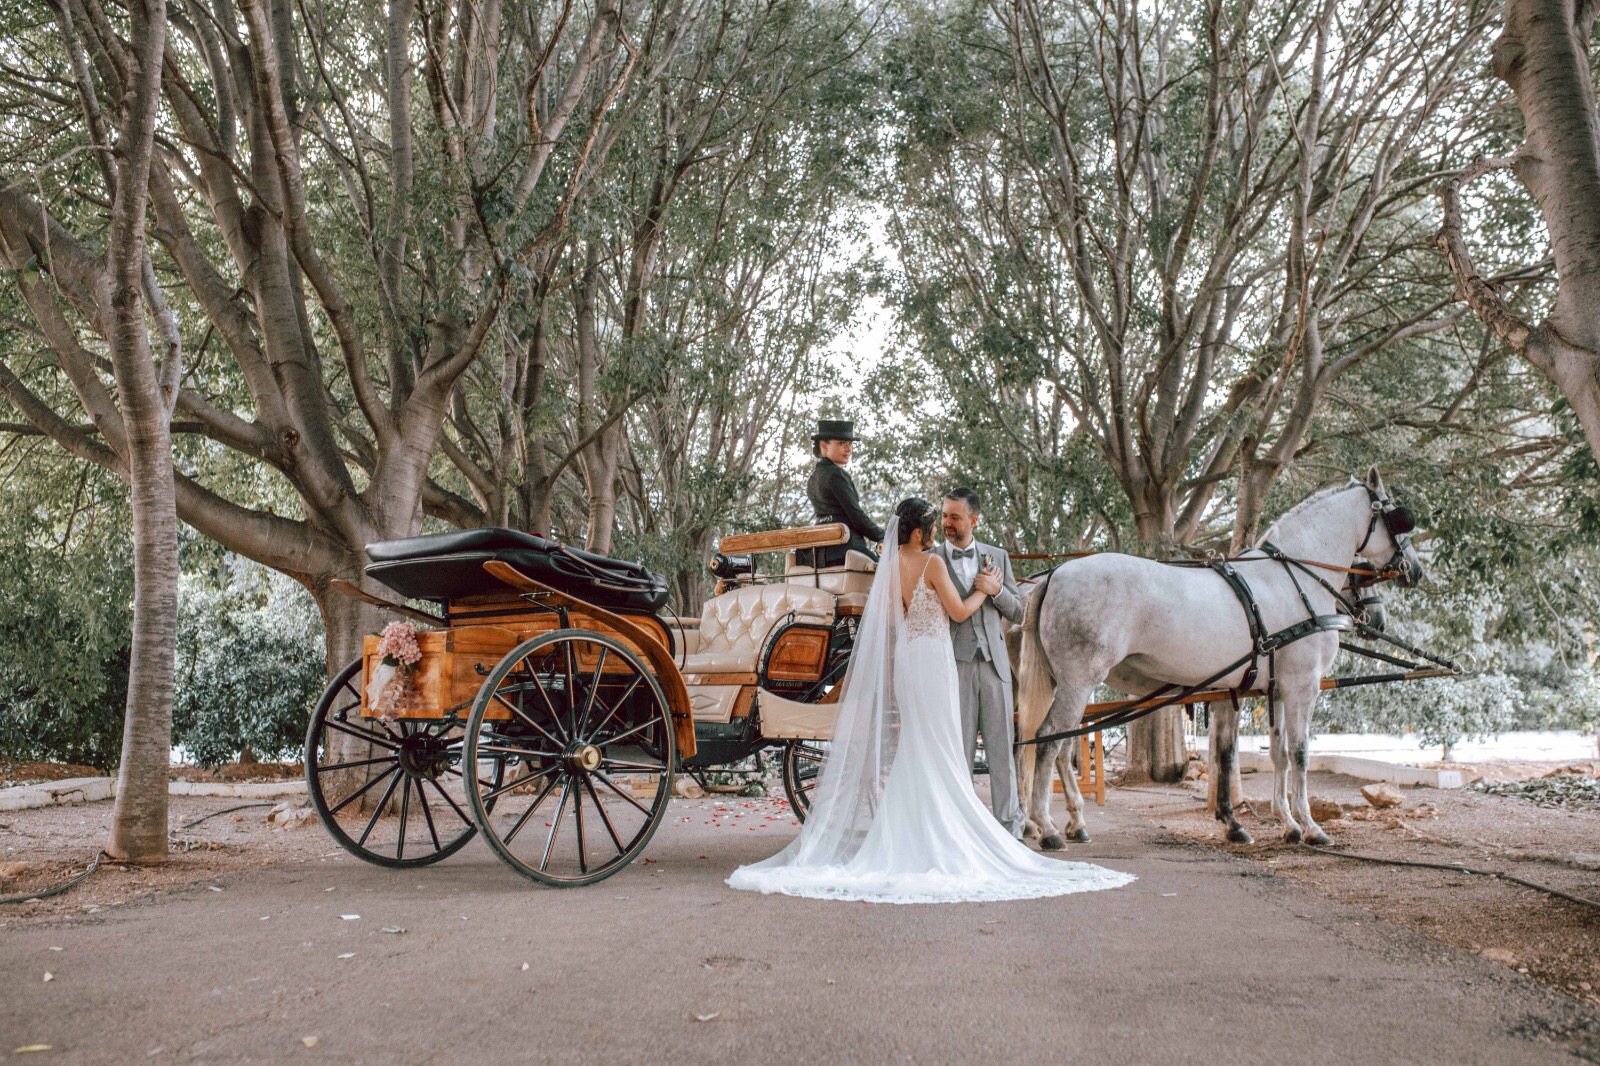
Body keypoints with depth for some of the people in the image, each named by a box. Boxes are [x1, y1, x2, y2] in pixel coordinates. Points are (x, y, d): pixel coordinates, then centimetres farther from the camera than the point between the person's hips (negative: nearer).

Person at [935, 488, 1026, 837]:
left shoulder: (997, 557, 12)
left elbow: (1017, 612, 11)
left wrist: (995, 589, -7)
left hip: (993, 663, 2)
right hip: (955, 664, -2)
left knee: (1001, 748, 4)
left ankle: (1009, 829, 10)